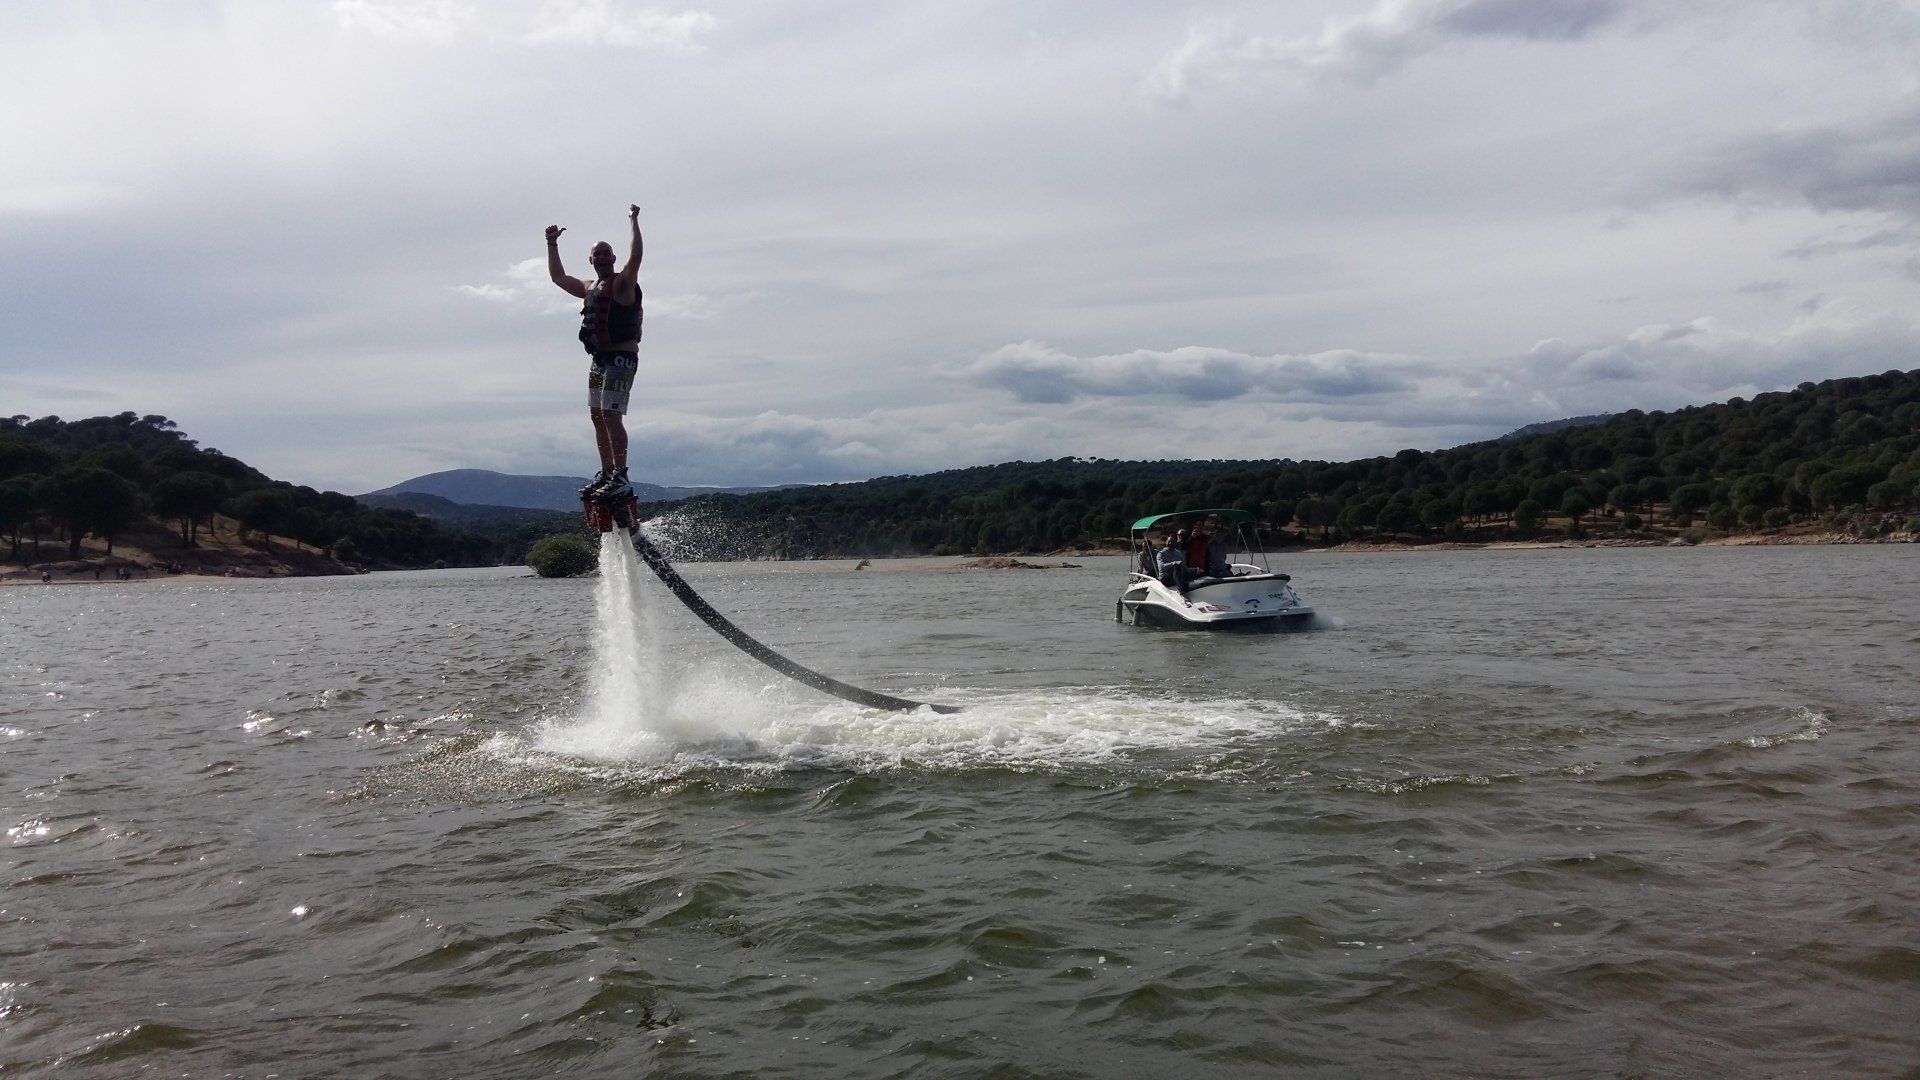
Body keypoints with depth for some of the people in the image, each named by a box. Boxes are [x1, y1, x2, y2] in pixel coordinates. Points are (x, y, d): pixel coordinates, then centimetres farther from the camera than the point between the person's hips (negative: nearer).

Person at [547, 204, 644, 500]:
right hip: (599, 360, 9)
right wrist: (552, 245, 28)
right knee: (597, 417, 8)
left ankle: (621, 477, -19)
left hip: (621, 358, -9)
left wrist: (634, 223, -26)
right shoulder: (589, 288, 20)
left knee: (611, 415, -17)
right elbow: (558, 277, 31)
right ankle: (606, 473, 14)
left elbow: (635, 258, -23)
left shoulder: (623, 283, -4)